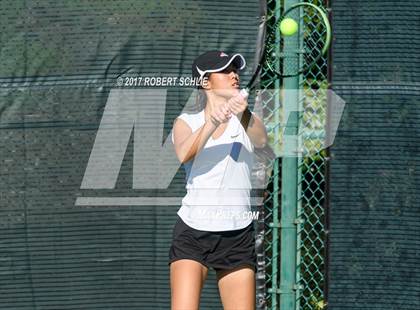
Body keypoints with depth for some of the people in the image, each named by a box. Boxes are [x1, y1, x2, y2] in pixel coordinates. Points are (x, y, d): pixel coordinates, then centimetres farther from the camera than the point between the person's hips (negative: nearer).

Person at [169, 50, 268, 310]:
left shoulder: (247, 121, 6)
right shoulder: (187, 122, 4)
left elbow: (261, 140, -18)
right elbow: (184, 154, -19)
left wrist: (244, 113, -39)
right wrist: (212, 123, -35)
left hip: (238, 235, 2)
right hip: (192, 232, -2)